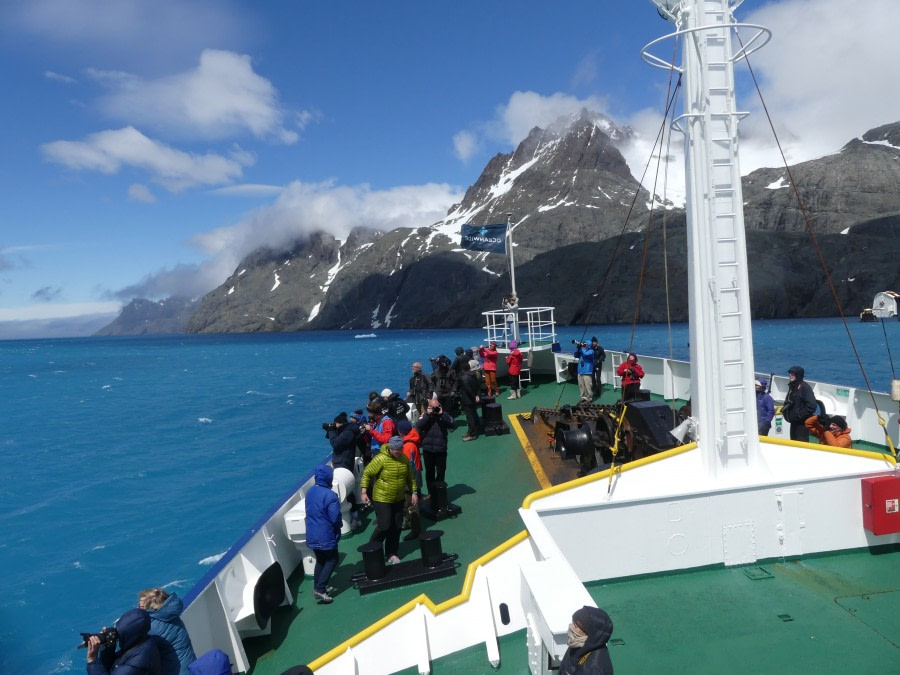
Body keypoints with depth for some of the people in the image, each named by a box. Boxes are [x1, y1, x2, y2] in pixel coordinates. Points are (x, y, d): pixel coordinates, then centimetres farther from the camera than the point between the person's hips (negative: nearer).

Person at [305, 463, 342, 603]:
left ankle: (318, 588, 27)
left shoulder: (310, 491, 1)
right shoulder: (330, 495, -24)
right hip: (325, 536, -7)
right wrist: (338, 526, 0)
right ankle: (319, 589, 3)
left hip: (312, 535, 7)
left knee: (320, 560, 21)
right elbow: (335, 518, -21)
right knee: (332, 560, 9)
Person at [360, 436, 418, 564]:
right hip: (382, 499, -5)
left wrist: (413, 492, 6)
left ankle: (392, 554, 25)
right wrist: (364, 492, -18)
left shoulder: (404, 459, -2)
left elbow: (410, 477, 10)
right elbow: (366, 474, -13)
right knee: (384, 526, -6)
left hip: (399, 499, 6)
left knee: (396, 527, 9)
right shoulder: (381, 459, -20)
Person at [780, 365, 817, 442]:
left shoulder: (805, 387, -14)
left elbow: (811, 406, -22)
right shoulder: (792, 387, 12)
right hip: (794, 422, 8)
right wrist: (785, 410, 4)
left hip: (802, 423, -8)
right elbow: (788, 402, 24)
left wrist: (799, 415, -18)